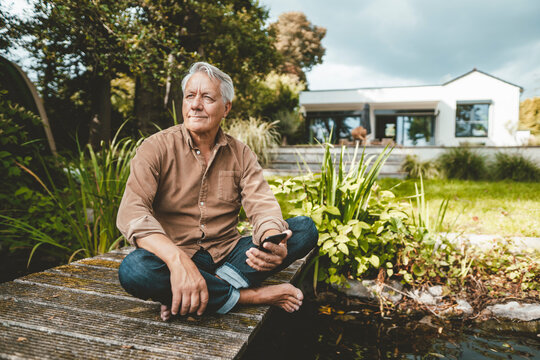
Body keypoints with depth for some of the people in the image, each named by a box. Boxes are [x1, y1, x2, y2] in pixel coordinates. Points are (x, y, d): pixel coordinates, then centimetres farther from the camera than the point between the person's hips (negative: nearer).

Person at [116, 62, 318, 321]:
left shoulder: (241, 154, 7)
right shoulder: (156, 148, -4)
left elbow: (262, 206, -5)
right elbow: (132, 211, -18)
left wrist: (274, 242, -30)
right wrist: (178, 260, -37)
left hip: (228, 255, 4)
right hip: (174, 257, -3)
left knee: (305, 229, -14)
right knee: (134, 269, -35)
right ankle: (249, 295, -20)